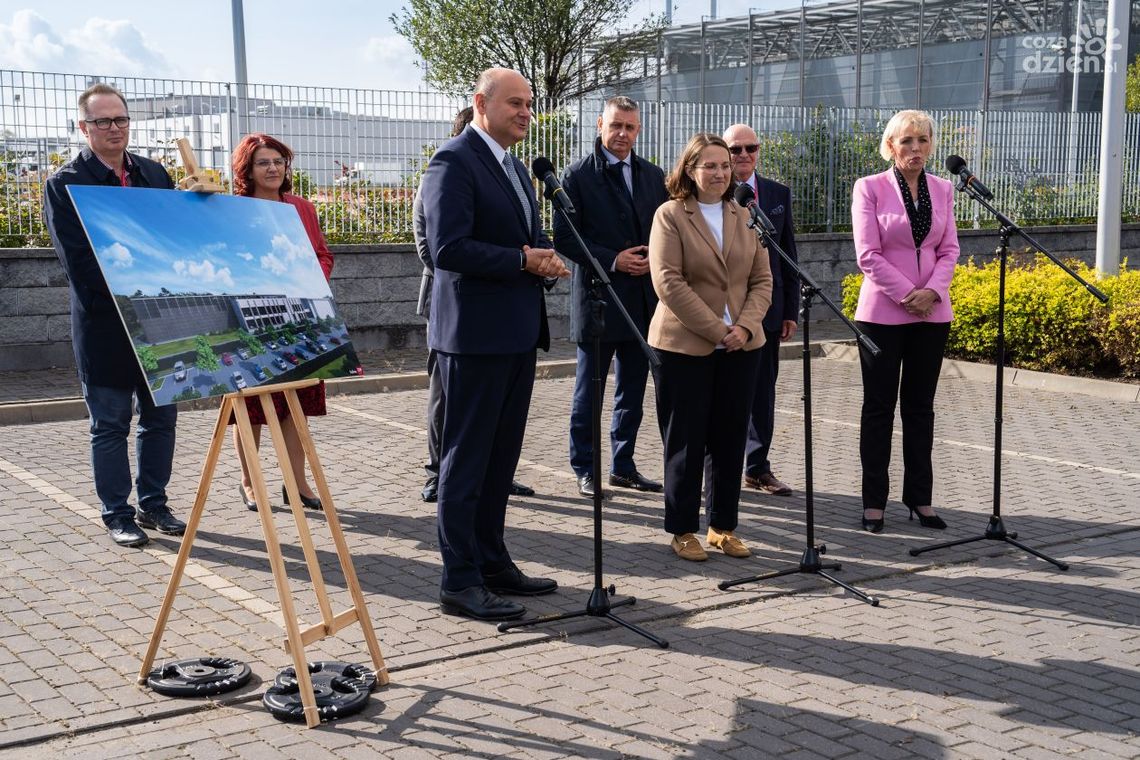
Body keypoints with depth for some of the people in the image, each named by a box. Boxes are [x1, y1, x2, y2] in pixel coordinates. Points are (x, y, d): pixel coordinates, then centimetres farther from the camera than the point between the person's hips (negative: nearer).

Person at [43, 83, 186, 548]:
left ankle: (153, 505, 23)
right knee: (110, 426, 4)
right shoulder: (64, 184, -5)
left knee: (161, 418, 10)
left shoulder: (155, 175, 11)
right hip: (105, 328, -5)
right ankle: (117, 514, 15)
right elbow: (78, 261, -11)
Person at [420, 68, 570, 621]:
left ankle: (492, 562, 26)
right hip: (475, 333, -9)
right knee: (466, 461, -3)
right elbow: (448, 249, -22)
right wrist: (523, 260, -20)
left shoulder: (513, 166, 18)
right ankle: (460, 583, 4)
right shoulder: (454, 161, -12)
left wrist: (546, 258, 3)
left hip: (517, 333, 9)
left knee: (500, 458, 15)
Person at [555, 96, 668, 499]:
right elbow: (564, 237, -8)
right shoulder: (578, 175, -5)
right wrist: (613, 260, -16)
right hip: (598, 296, -5)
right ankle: (585, 469, 14)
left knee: (632, 390, 12)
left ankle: (623, 466, 23)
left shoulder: (653, 175, 11)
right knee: (589, 391, 4)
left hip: (643, 299, 5)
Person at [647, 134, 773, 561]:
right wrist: (716, 330, -16)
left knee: (730, 439, 8)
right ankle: (683, 531, 12)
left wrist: (746, 325, -9)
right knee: (686, 441, 2)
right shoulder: (670, 216, -4)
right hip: (684, 346, -4)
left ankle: (724, 527, 18)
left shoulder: (744, 218, 11)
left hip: (740, 346, 5)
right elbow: (668, 282, -13)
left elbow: (762, 280, 9)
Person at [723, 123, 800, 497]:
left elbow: (788, 255, 9)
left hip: (766, 308, 4)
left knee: (763, 391, 10)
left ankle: (758, 467, 21)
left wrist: (791, 310, 6)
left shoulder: (778, 194, 8)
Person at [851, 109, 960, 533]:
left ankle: (919, 497, 18)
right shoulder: (870, 188, -4)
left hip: (932, 313, 4)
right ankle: (874, 501, 11)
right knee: (879, 407, 4)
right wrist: (906, 295, -14)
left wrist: (931, 291, -12)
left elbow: (949, 250, 5)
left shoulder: (942, 190, 8)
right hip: (883, 312, -4)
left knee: (920, 406, 10)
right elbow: (868, 254, -10)